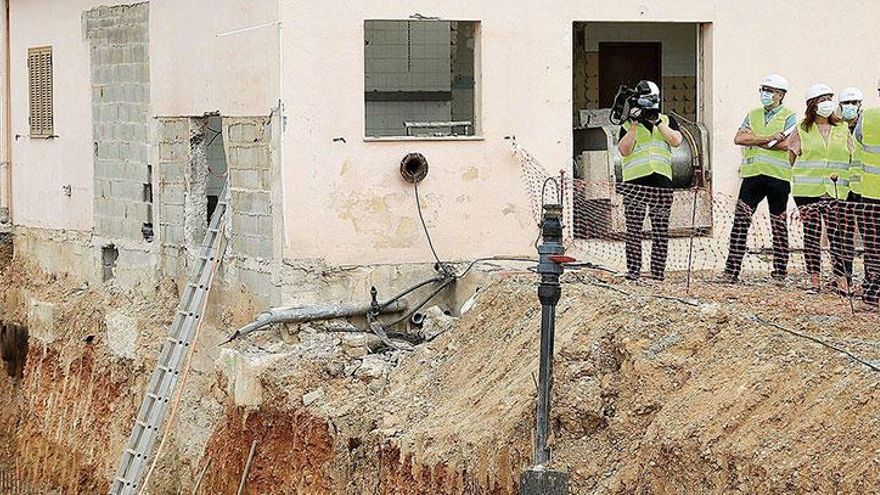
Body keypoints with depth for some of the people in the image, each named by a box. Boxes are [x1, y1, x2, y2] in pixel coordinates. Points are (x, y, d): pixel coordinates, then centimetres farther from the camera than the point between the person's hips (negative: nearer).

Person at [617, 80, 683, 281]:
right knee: (633, 230, -4)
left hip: (661, 182, 2)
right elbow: (624, 150, -5)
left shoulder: (667, 121, 14)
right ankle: (632, 271, -3)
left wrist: (658, 122, -8)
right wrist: (634, 124, -10)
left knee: (660, 231, 2)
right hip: (635, 182, -2)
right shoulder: (628, 125, 8)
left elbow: (676, 141, -2)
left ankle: (658, 272, 6)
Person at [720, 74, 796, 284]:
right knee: (740, 221, -6)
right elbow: (739, 138, 1)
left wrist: (754, 141, -7)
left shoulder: (789, 117, 3)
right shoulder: (753, 115, 17)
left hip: (778, 176, -4)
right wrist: (768, 139, -10)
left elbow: (786, 144, -13)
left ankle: (780, 272, 10)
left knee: (779, 225, 2)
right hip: (753, 174, 4)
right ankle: (731, 271, -6)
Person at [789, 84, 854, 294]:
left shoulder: (842, 130, 11)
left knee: (838, 235, -7)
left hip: (836, 191, 1)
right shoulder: (802, 131, 5)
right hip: (807, 190, -1)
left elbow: (852, 157, 15)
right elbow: (792, 156, 9)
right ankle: (815, 280, 6)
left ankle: (842, 280, -7)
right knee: (811, 235, 1)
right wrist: (808, 176, 5)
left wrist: (838, 174, 3)